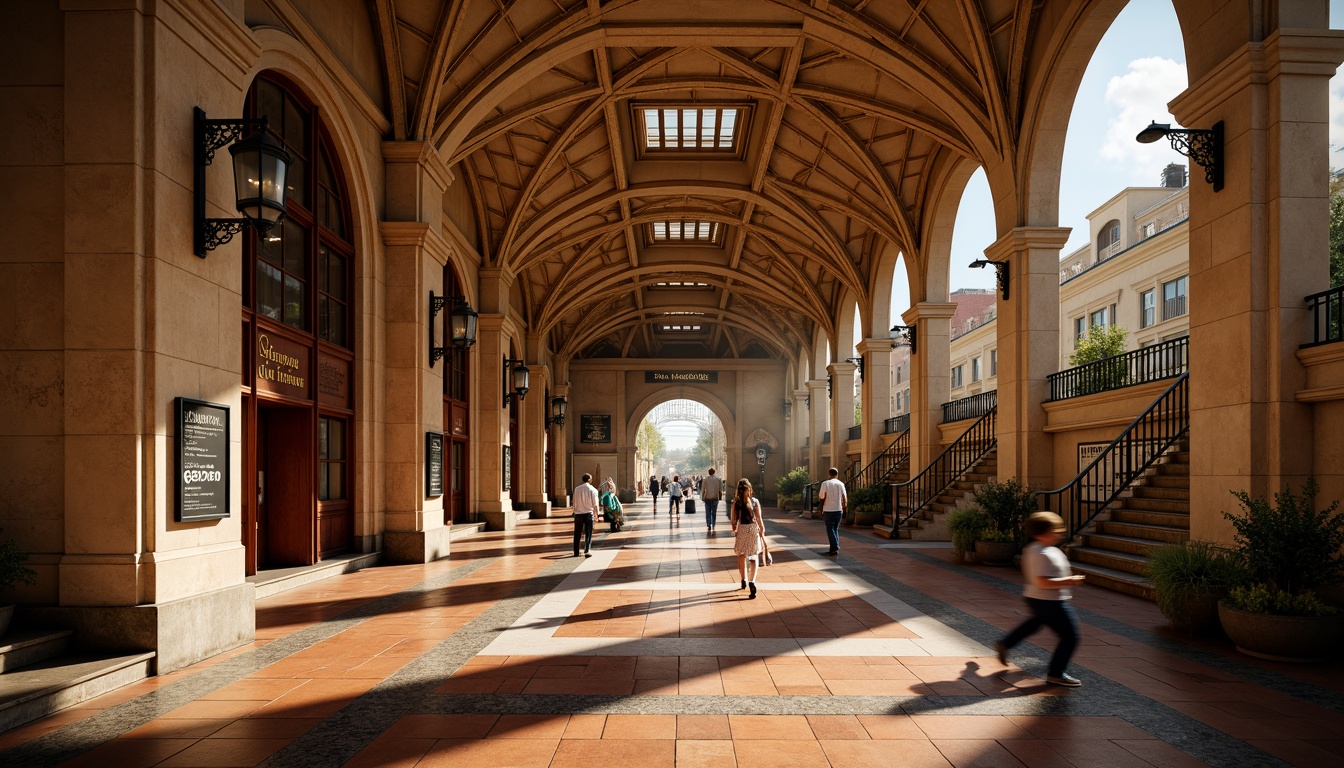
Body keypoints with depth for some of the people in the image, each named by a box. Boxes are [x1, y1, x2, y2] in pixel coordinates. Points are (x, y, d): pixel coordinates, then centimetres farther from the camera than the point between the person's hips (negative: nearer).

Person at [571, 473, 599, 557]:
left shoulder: (577, 489, 3)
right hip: (588, 513, -2)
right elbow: (595, 504, -5)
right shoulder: (593, 490, -5)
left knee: (577, 534, 11)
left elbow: (574, 502, 5)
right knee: (588, 534, 5)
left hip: (578, 513, 2)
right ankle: (587, 551, -6)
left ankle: (576, 552, 15)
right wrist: (596, 513, 6)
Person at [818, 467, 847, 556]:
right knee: (835, 529, 15)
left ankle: (835, 549, -9)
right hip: (838, 510, 3)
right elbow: (844, 497, 0)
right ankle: (834, 549, 15)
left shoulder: (825, 484, -6)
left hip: (828, 510, -3)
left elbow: (822, 497, -7)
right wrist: (844, 505, 16)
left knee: (830, 530, 1)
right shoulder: (841, 484, 2)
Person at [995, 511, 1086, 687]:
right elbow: (1042, 582, -33)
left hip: (1036, 599, 11)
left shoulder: (1033, 549, 5)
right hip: (1050, 602, -11)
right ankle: (1056, 674, 7)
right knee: (1070, 636, -2)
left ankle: (1005, 644, 42)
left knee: (1036, 622, 36)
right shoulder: (1043, 554, -27)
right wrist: (1068, 582, -28)